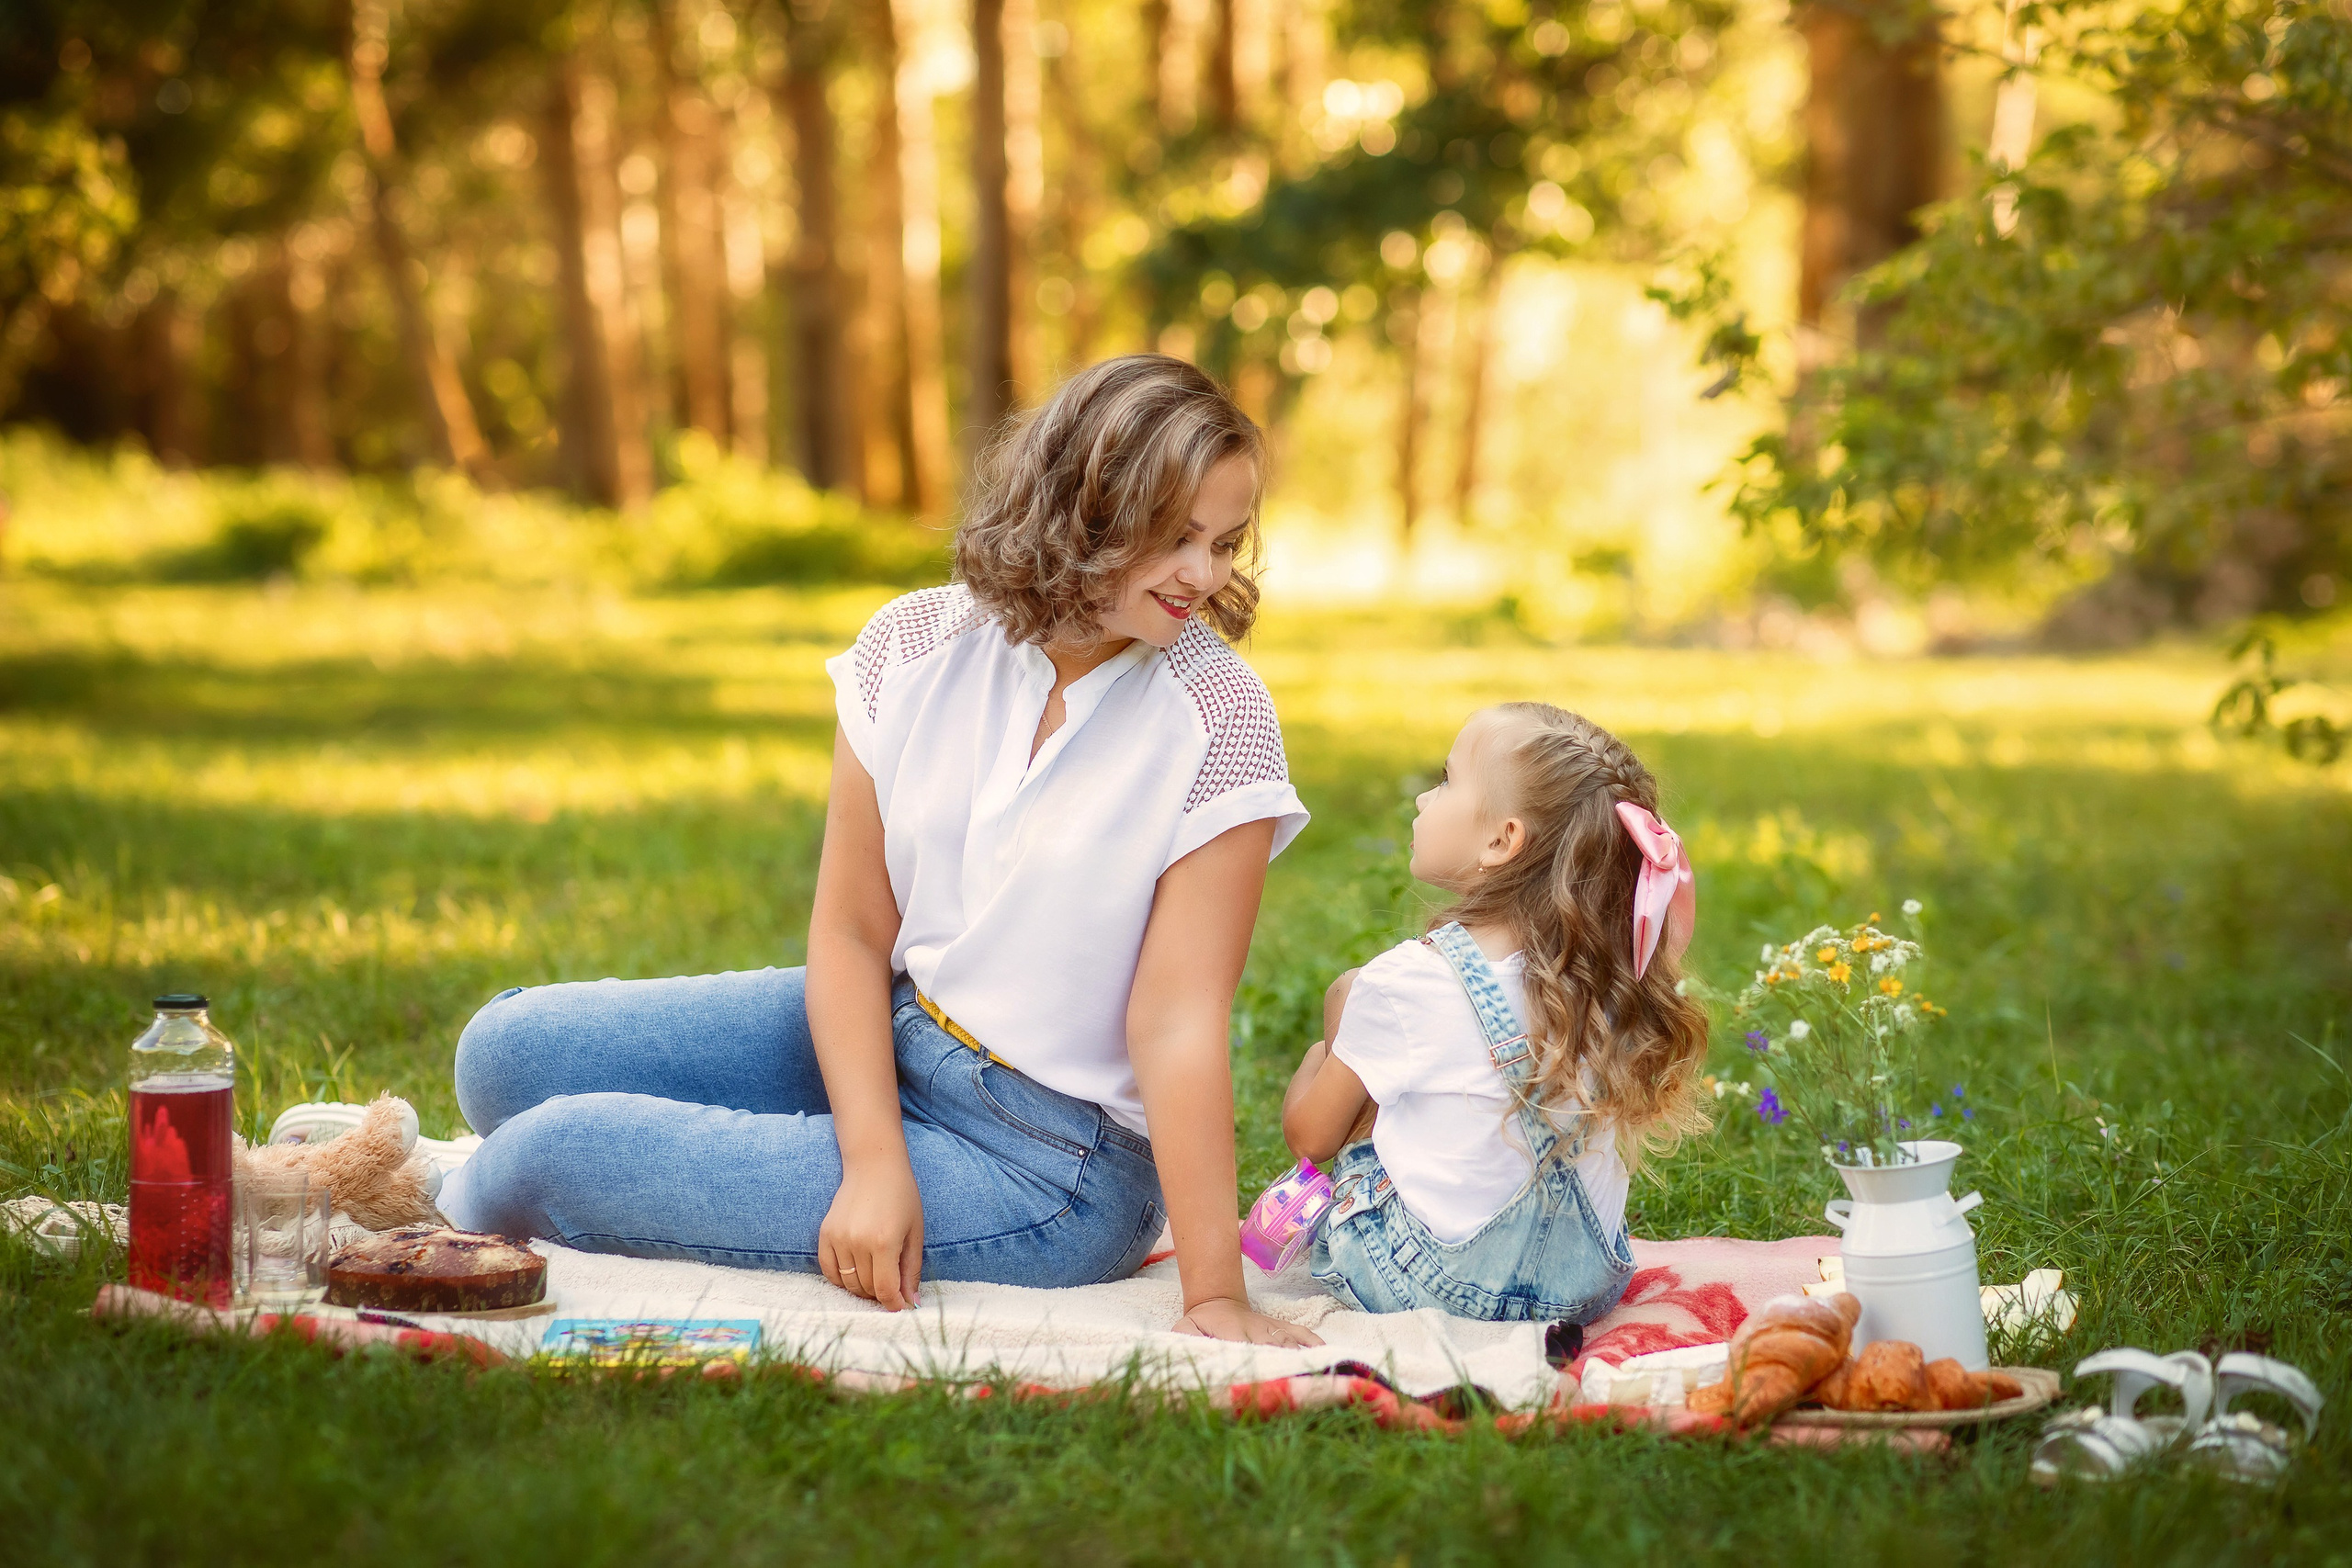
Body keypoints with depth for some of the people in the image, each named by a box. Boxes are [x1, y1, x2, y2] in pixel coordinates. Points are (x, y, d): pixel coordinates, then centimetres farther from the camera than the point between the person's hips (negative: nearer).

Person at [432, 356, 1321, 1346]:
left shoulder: (1218, 721, -18)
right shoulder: (917, 646, -6)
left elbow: (1178, 1023, -20)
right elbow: (851, 932, -5)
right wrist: (875, 1166, -18)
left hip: (1048, 1166, -5)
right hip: (879, 1038, 5)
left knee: (562, 1149, -12)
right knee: (508, 1055, -2)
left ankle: (456, 1227, 23)